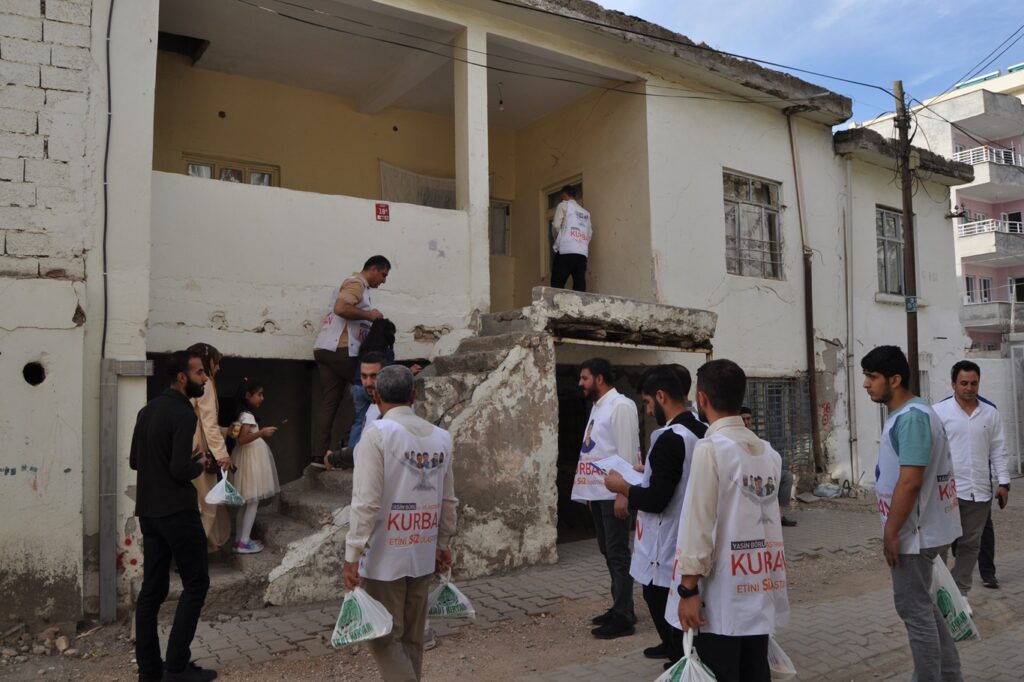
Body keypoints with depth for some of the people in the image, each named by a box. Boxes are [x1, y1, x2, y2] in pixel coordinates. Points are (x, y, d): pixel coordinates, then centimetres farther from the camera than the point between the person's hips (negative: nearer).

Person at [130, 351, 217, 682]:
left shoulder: (147, 410, 10)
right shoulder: (183, 413, -17)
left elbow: (134, 461, 16)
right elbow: (181, 470, -23)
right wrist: (199, 464, -4)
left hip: (148, 512, 8)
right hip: (177, 511, -8)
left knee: (152, 587, 11)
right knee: (195, 584, 2)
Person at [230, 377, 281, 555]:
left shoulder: (245, 414, 12)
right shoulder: (248, 416, -17)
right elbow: (242, 439, -27)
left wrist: (261, 434, 21)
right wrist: (261, 432, -33)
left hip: (251, 459, 10)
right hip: (250, 460, -10)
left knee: (245, 502, 13)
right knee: (253, 502, -5)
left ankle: (239, 539, 18)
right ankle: (244, 542, -2)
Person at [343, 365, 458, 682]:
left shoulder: (376, 433, -13)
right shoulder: (441, 437, 3)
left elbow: (366, 502, -18)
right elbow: (448, 501, 8)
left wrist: (353, 554, -13)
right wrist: (443, 544, 19)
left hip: (385, 556, -5)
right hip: (423, 554, 6)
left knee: (384, 638, 7)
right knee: (412, 638, 18)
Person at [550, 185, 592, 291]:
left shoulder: (563, 205, 9)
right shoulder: (586, 212, 24)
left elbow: (556, 226, 1)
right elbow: (589, 234, 17)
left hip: (565, 251, -5)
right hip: (582, 254, 5)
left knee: (557, 286, -7)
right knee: (580, 288, 0)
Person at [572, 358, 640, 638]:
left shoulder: (621, 405, -12)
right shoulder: (597, 407, 15)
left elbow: (627, 452, -18)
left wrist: (623, 494, -22)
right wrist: (591, 491, 15)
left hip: (613, 493, -9)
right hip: (597, 492, 9)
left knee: (618, 554, -4)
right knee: (608, 552, 15)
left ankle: (624, 618, 3)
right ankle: (619, 608, 26)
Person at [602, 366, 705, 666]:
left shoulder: (670, 438, -23)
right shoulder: (703, 433, 4)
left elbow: (656, 500, -25)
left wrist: (622, 487, -10)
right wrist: (651, 470, 16)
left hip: (666, 552, -9)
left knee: (666, 615, 6)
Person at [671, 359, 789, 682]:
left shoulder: (710, 449, -14)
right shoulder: (768, 451, 8)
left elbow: (699, 524, -16)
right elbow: (763, 514, 14)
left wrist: (689, 588, -12)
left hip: (722, 594, -7)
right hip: (760, 588, 7)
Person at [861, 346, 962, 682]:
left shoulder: (911, 418, -22)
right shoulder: (906, 414, 10)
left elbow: (910, 482, -26)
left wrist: (891, 532, -21)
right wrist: (894, 529, 19)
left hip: (913, 532, -10)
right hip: (918, 529, 10)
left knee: (914, 608, 2)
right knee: (922, 605, 20)